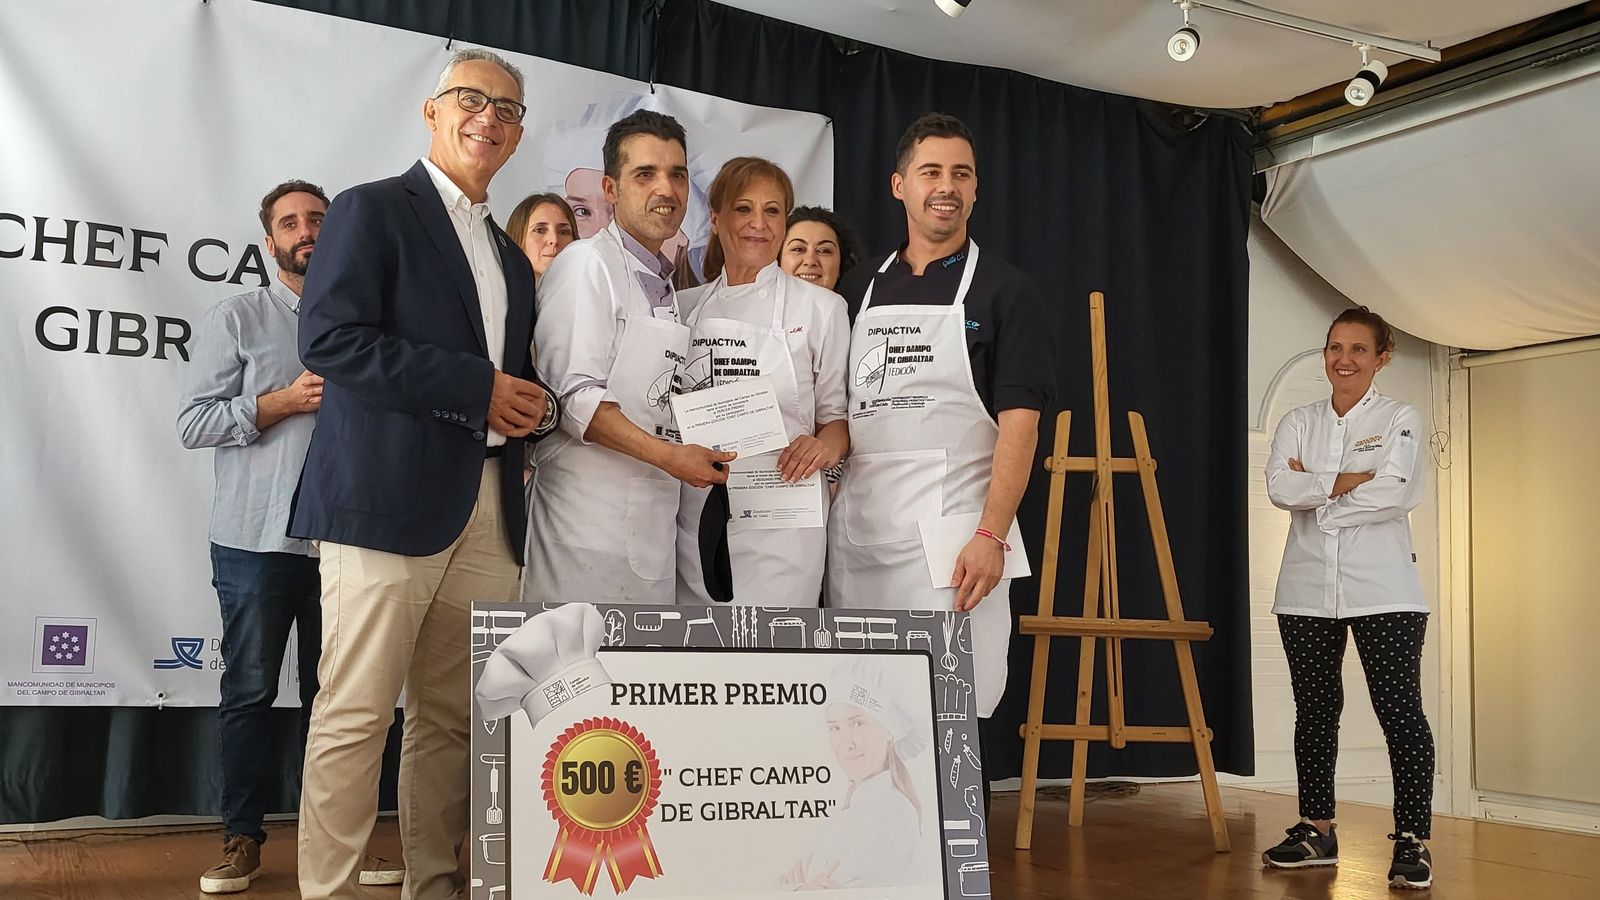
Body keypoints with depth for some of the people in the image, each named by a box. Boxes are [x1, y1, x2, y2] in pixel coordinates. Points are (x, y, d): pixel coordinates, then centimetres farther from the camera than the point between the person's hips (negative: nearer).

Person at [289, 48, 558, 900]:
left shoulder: (512, 259, 25)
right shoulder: (372, 210, 3)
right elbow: (329, 336, -11)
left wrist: (532, 406, 4)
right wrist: (479, 387, -12)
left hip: (488, 514, 7)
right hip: (388, 500, -6)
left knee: (452, 718, 8)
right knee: (356, 715, -4)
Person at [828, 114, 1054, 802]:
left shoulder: (1001, 289, 3)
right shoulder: (860, 289, 16)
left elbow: (1019, 422, -5)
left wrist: (992, 535, -15)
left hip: (954, 528, -4)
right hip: (859, 523, 4)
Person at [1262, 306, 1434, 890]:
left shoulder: (1400, 420, 3)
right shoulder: (1298, 423, 12)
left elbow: (1397, 493, -13)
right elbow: (1280, 488, -6)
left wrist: (1313, 494, -7)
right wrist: (1349, 480, -12)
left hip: (1383, 590, -3)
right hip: (1307, 590, 4)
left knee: (1400, 711, -6)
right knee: (1314, 711, 10)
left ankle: (1412, 840, 0)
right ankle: (1316, 831, 20)